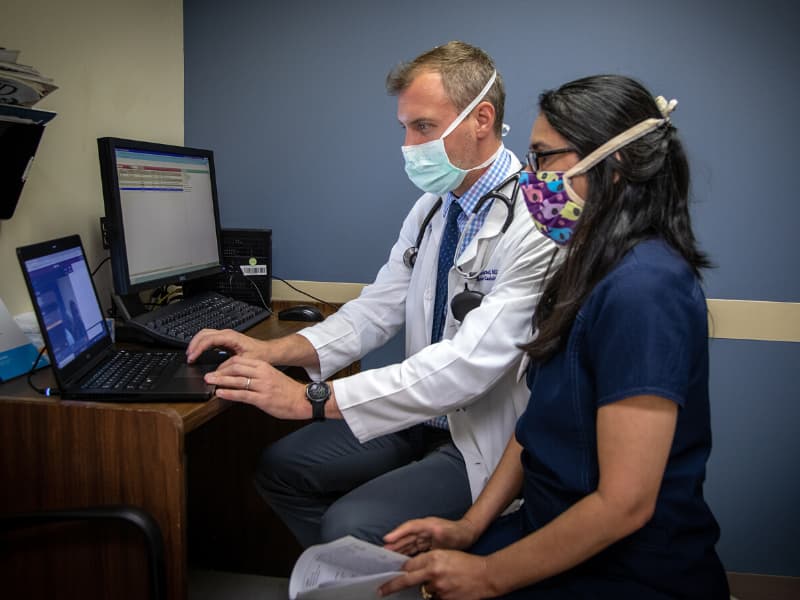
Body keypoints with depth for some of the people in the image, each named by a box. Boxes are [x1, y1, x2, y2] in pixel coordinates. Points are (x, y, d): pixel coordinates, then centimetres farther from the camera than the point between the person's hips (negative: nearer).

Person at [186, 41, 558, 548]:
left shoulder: (535, 225, -24)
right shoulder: (434, 207, 5)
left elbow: (468, 363, -32)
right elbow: (379, 309, 6)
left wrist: (312, 398, -33)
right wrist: (275, 351, -11)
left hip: (487, 439, -8)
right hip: (423, 415, 9)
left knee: (349, 526, -21)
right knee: (281, 467, 7)